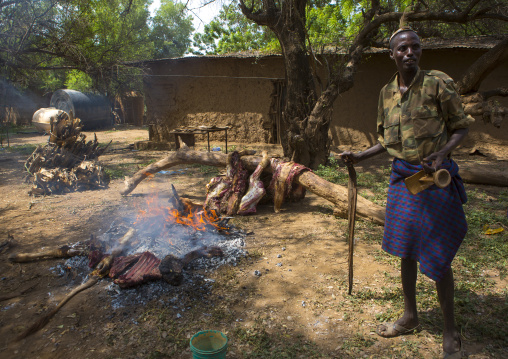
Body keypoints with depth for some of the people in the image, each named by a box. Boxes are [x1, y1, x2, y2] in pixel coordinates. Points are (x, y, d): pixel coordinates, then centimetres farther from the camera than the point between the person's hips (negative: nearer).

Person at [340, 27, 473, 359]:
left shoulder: (438, 83, -9)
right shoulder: (387, 92, 7)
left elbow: (461, 127, -4)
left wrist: (442, 154, -21)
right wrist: (359, 157, 8)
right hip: (402, 174, 6)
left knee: (437, 256, 0)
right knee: (405, 249, 14)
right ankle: (410, 317, 34)